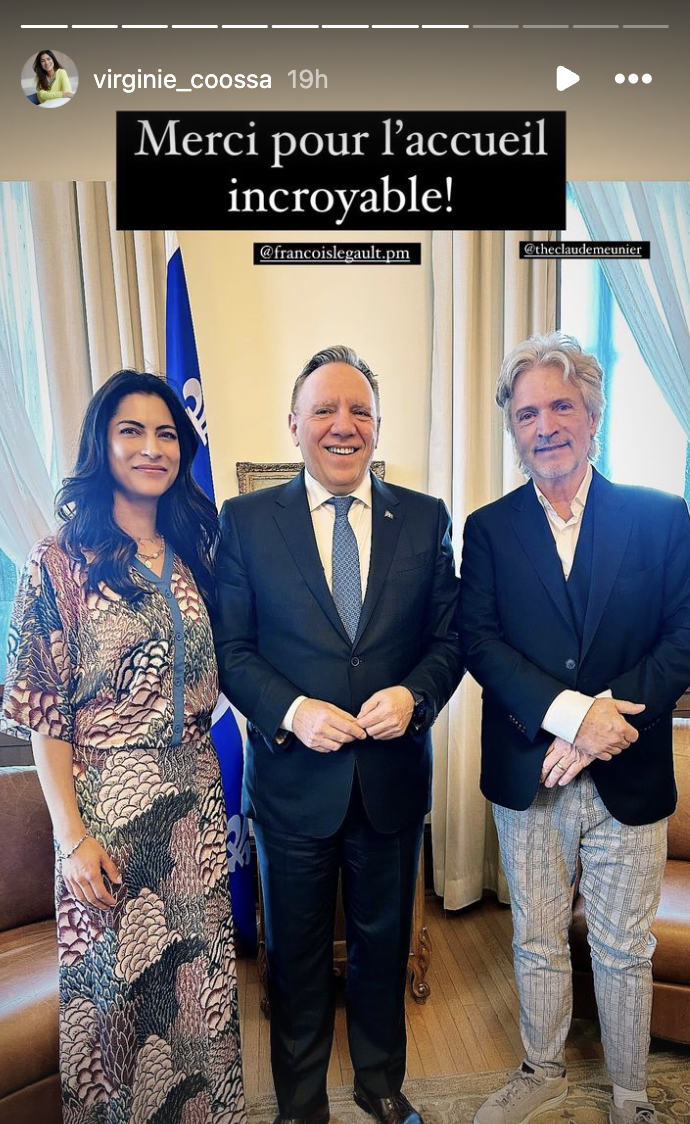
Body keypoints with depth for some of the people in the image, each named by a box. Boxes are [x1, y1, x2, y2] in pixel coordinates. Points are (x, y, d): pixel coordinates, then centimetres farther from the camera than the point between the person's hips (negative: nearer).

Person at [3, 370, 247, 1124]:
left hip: (193, 797, 5)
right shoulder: (62, 559, -9)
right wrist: (72, 837, -12)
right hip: (107, 802, -4)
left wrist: (210, 791, 5)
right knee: (117, 983, 14)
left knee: (198, 974, 18)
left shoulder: (192, 555, 5)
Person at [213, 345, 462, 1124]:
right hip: (293, 776, -1)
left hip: (394, 776, 2)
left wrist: (414, 695, -17)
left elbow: (449, 637, 1)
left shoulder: (426, 519, -1)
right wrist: (292, 711, -20)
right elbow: (230, 648, -6)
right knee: (297, 955, 20)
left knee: (384, 944, 24)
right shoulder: (245, 520, -5)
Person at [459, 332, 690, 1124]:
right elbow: (477, 641, -10)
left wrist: (603, 722, -20)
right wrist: (571, 713, -23)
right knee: (537, 942, 20)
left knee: (624, 950, 18)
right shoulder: (488, 529, -1)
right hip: (527, 776, 1)